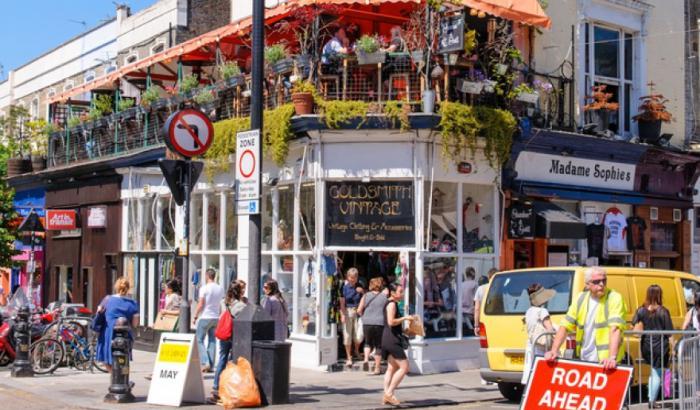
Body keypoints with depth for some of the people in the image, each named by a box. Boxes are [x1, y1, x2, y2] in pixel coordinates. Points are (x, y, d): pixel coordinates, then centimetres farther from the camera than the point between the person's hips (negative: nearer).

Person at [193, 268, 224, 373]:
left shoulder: (204, 288, -10)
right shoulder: (220, 289, 7)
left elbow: (201, 304, -11)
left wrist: (195, 316, -3)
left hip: (205, 317, -5)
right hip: (216, 317, 5)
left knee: (200, 340, 2)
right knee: (212, 341, 9)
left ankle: (205, 363, -11)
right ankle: (211, 366, 8)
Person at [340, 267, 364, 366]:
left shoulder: (359, 287, 4)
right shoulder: (345, 287, -4)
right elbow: (342, 302, -5)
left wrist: (362, 291, -6)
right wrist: (342, 315, -12)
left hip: (358, 311, 2)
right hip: (348, 311, -2)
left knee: (359, 335, -6)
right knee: (347, 335, 1)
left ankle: (357, 351, 27)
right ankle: (348, 358, 12)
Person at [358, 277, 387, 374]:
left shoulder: (366, 296, 3)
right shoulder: (384, 297, 2)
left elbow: (359, 310, -1)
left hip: (367, 323, 1)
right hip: (380, 323, -1)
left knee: (368, 343, 22)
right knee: (378, 345, 10)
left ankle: (366, 359, -2)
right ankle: (377, 368, 12)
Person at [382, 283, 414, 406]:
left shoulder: (392, 304, 18)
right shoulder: (392, 304, -12)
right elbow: (391, 322, -23)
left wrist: (403, 329, 19)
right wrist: (405, 318, -14)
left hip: (390, 339, 10)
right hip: (392, 339, -10)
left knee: (392, 368, 11)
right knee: (404, 367, -10)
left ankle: (386, 397, 10)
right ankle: (389, 393, -9)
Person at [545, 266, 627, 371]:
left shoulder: (614, 298, -9)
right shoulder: (580, 299, 7)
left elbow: (615, 329, -21)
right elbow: (565, 326, 6)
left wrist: (612, 357, -33)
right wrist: (554, 350, -5)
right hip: (583, 361, 5)